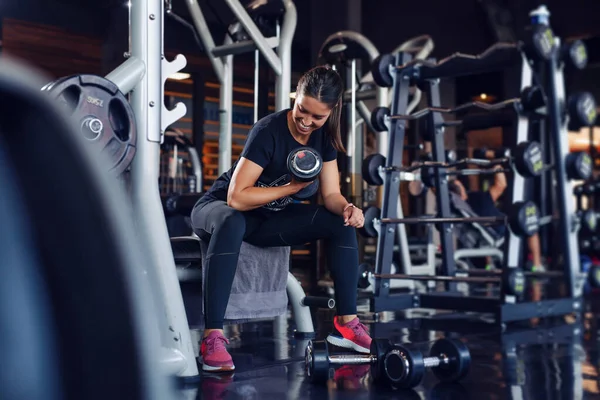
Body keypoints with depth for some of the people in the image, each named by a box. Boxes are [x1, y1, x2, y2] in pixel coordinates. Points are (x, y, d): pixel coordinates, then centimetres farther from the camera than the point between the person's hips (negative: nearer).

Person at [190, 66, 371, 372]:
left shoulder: (324, 136, -6)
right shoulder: (268, 131, -27)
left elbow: (331, 195, -6)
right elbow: (236, 197, -31)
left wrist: (347, 208, -28)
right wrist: (293, 187, -24)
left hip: (270, 218, 6)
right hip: (221, 208, -6)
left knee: (342, 223, -12)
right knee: (232, 223, -42)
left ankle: (346, 323, -7)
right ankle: (212, 335, -41)